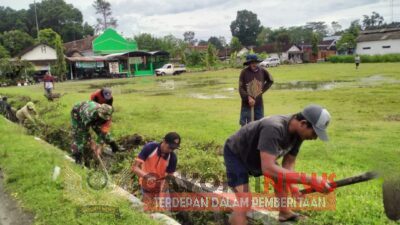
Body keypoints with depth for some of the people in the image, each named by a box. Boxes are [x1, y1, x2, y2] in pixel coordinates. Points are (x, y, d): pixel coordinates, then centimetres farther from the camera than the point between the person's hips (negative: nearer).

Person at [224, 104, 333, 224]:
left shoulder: (298, 132, -14)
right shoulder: (273, 128, -42)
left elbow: (288, 163, -5)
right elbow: (268, 169, -50)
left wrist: (293, 186, -22)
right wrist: (310, 180, -51)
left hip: (257, 156, 8)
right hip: (236, 154, -8)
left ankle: (284, 213, 38)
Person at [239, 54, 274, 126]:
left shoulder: (262, 71, -2)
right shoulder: (244, 72, -10)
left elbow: (270, 81, 16)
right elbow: (241, 88, -10)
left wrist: (263, 89, 5)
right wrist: (248, 98, -22)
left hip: (259, 103, 3)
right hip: (247, 104, -3)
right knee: (245, 125, 2)